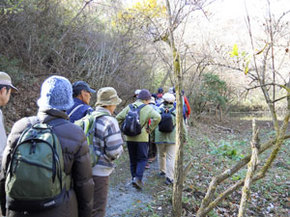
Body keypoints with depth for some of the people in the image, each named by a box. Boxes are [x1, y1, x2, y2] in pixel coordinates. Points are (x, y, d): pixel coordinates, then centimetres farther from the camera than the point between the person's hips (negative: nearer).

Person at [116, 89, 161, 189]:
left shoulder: (129, 107, 7)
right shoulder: (148, 108, -5)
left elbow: (118, 118, 2)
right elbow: (157, 117, -21)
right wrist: (150, 129, -11)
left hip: (129, 137, 4)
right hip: (142, 137, -4)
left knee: (133, 159, 16)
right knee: (142, 158, 7)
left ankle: (134, 177, 22)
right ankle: (138, 178, -5)